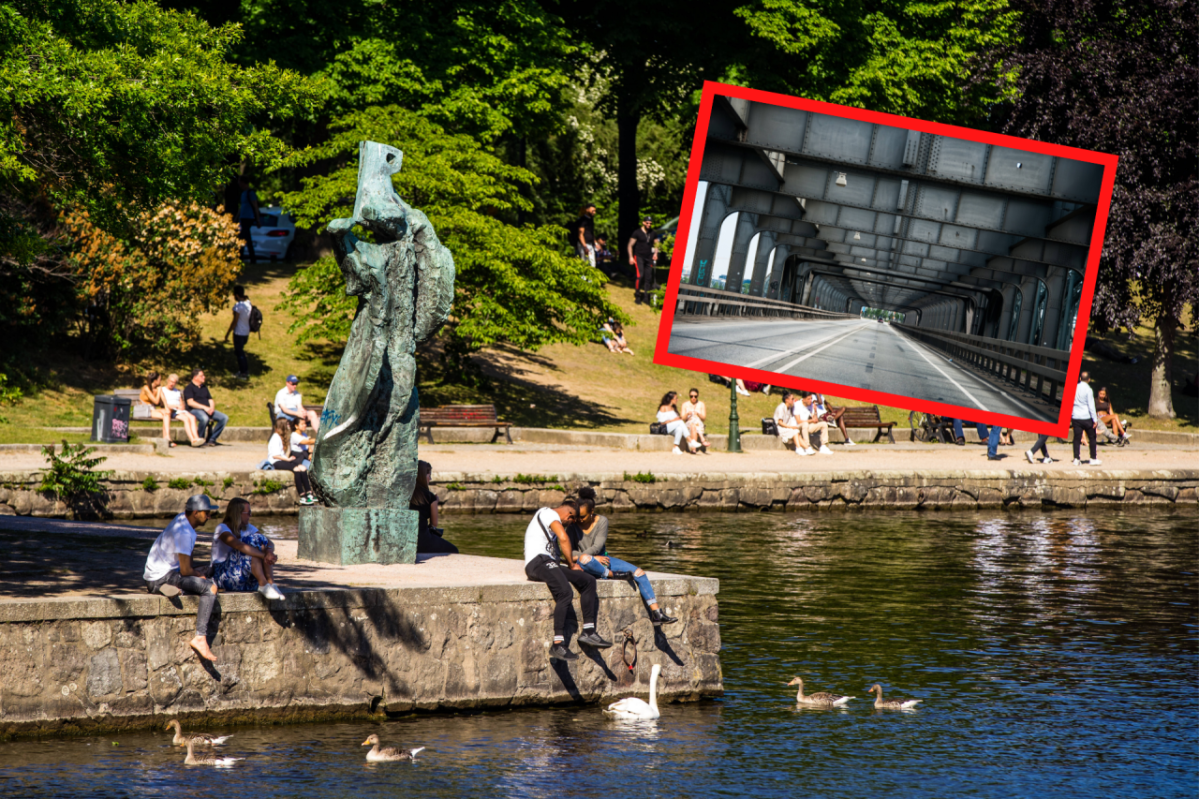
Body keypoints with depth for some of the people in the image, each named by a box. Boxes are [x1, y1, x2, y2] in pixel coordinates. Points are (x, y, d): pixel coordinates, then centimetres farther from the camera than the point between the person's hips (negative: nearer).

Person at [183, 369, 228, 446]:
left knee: (224, 418, -13)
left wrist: (212, 407, -5)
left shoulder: (204, 388, 24)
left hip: (208, 410, 7)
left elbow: (211, 400, 20)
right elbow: (190, 402, -13)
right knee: (204, 418, -40)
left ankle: (211, 439, -11)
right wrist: (204, 407, -20)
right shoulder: (189, 388, 0)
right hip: (194, 410, -7)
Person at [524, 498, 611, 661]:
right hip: (538, 561, -10)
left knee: (588, 581, 6)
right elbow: (564, 539, -11)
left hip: (549, 563, 10)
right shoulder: (548, 513, 3)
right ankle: (558, 645, -36)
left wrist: (570, 563, 16)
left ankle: (589, 632, -1)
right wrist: (571, 564, -1)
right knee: (565, 592, -31)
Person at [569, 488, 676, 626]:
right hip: (586, 568, -4)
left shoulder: (601, 521, -3)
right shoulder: (573, 525, -5)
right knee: (586, 559, -43)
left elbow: (597, 547, -12)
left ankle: (656, 613, -11)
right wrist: (594, 558, -21)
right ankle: (612, 575, -19)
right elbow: (569, 551, -12)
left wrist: (577, 557, -22)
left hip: (602, 559, 4)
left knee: (639, 572, -11)